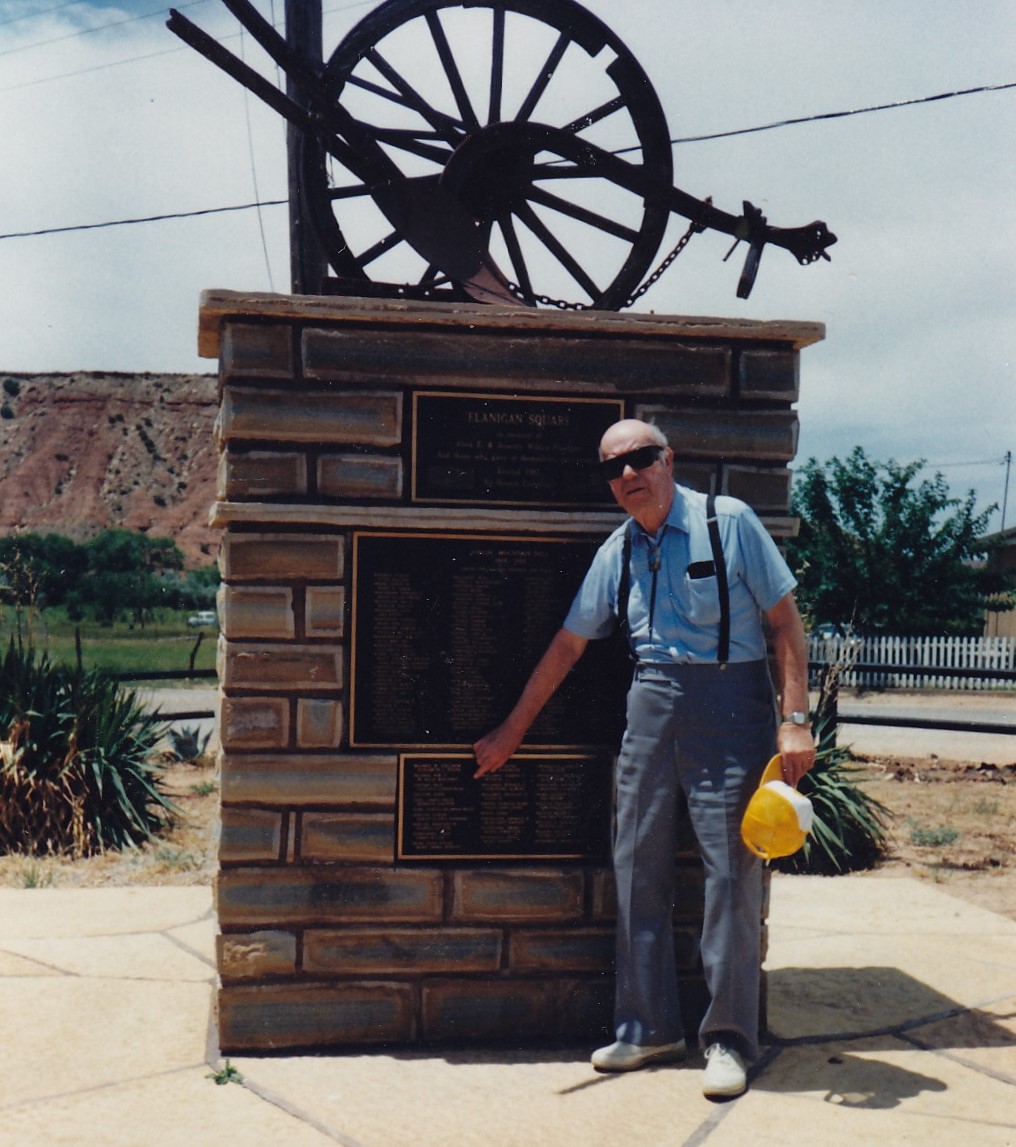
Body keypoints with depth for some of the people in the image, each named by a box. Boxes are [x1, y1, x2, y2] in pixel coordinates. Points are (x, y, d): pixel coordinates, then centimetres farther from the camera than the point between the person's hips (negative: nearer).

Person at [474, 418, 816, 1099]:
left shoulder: (728, 522, -3)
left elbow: (785, 619, -4)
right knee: (638, 865, 7)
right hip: (651, 704, 5)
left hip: (729, 701, -5)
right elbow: (570, 643, 18)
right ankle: (650, 1028, 20)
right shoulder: (617, 552, 11)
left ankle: (729, 1040, 10)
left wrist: (795, 721, -12)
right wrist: (512, 731, 21)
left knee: (732, 868, -3)